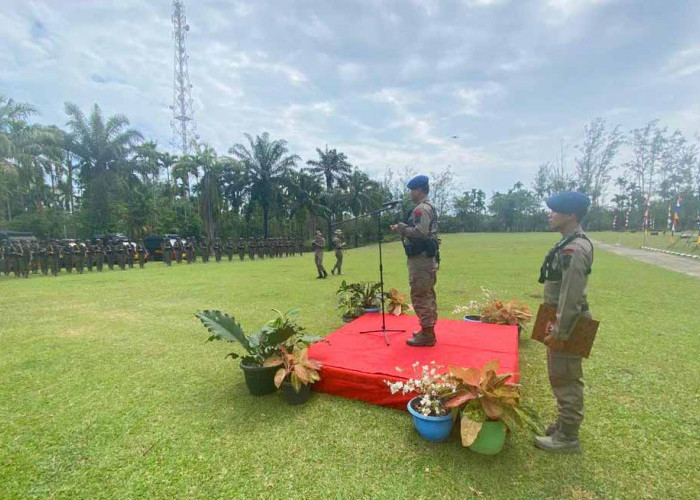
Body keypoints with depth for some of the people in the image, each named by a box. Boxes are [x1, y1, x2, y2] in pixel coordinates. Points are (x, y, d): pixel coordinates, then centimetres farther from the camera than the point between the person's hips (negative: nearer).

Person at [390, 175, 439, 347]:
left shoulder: (421, 209, -15)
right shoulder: (429, 207, 18)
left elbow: (420, 232, -26)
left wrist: (401, 228, -14)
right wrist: (404, 227, 14)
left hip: (421, 258, -11)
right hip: (428, 257, 11)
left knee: (420, 296, -7)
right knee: (428, 295, 14)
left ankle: (427, 335, 0)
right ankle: (428, 331, 24)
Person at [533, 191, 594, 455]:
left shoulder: (574, 249, -23)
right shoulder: (572, 243, 10)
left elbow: (570, 296, -25)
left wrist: (559, 332, -21)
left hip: (567, 324, -10)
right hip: (564, 320, 10)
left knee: (565, 380, 3)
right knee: (563, 378, 21)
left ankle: (567, 437, 18)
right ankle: (565, 423, 37)